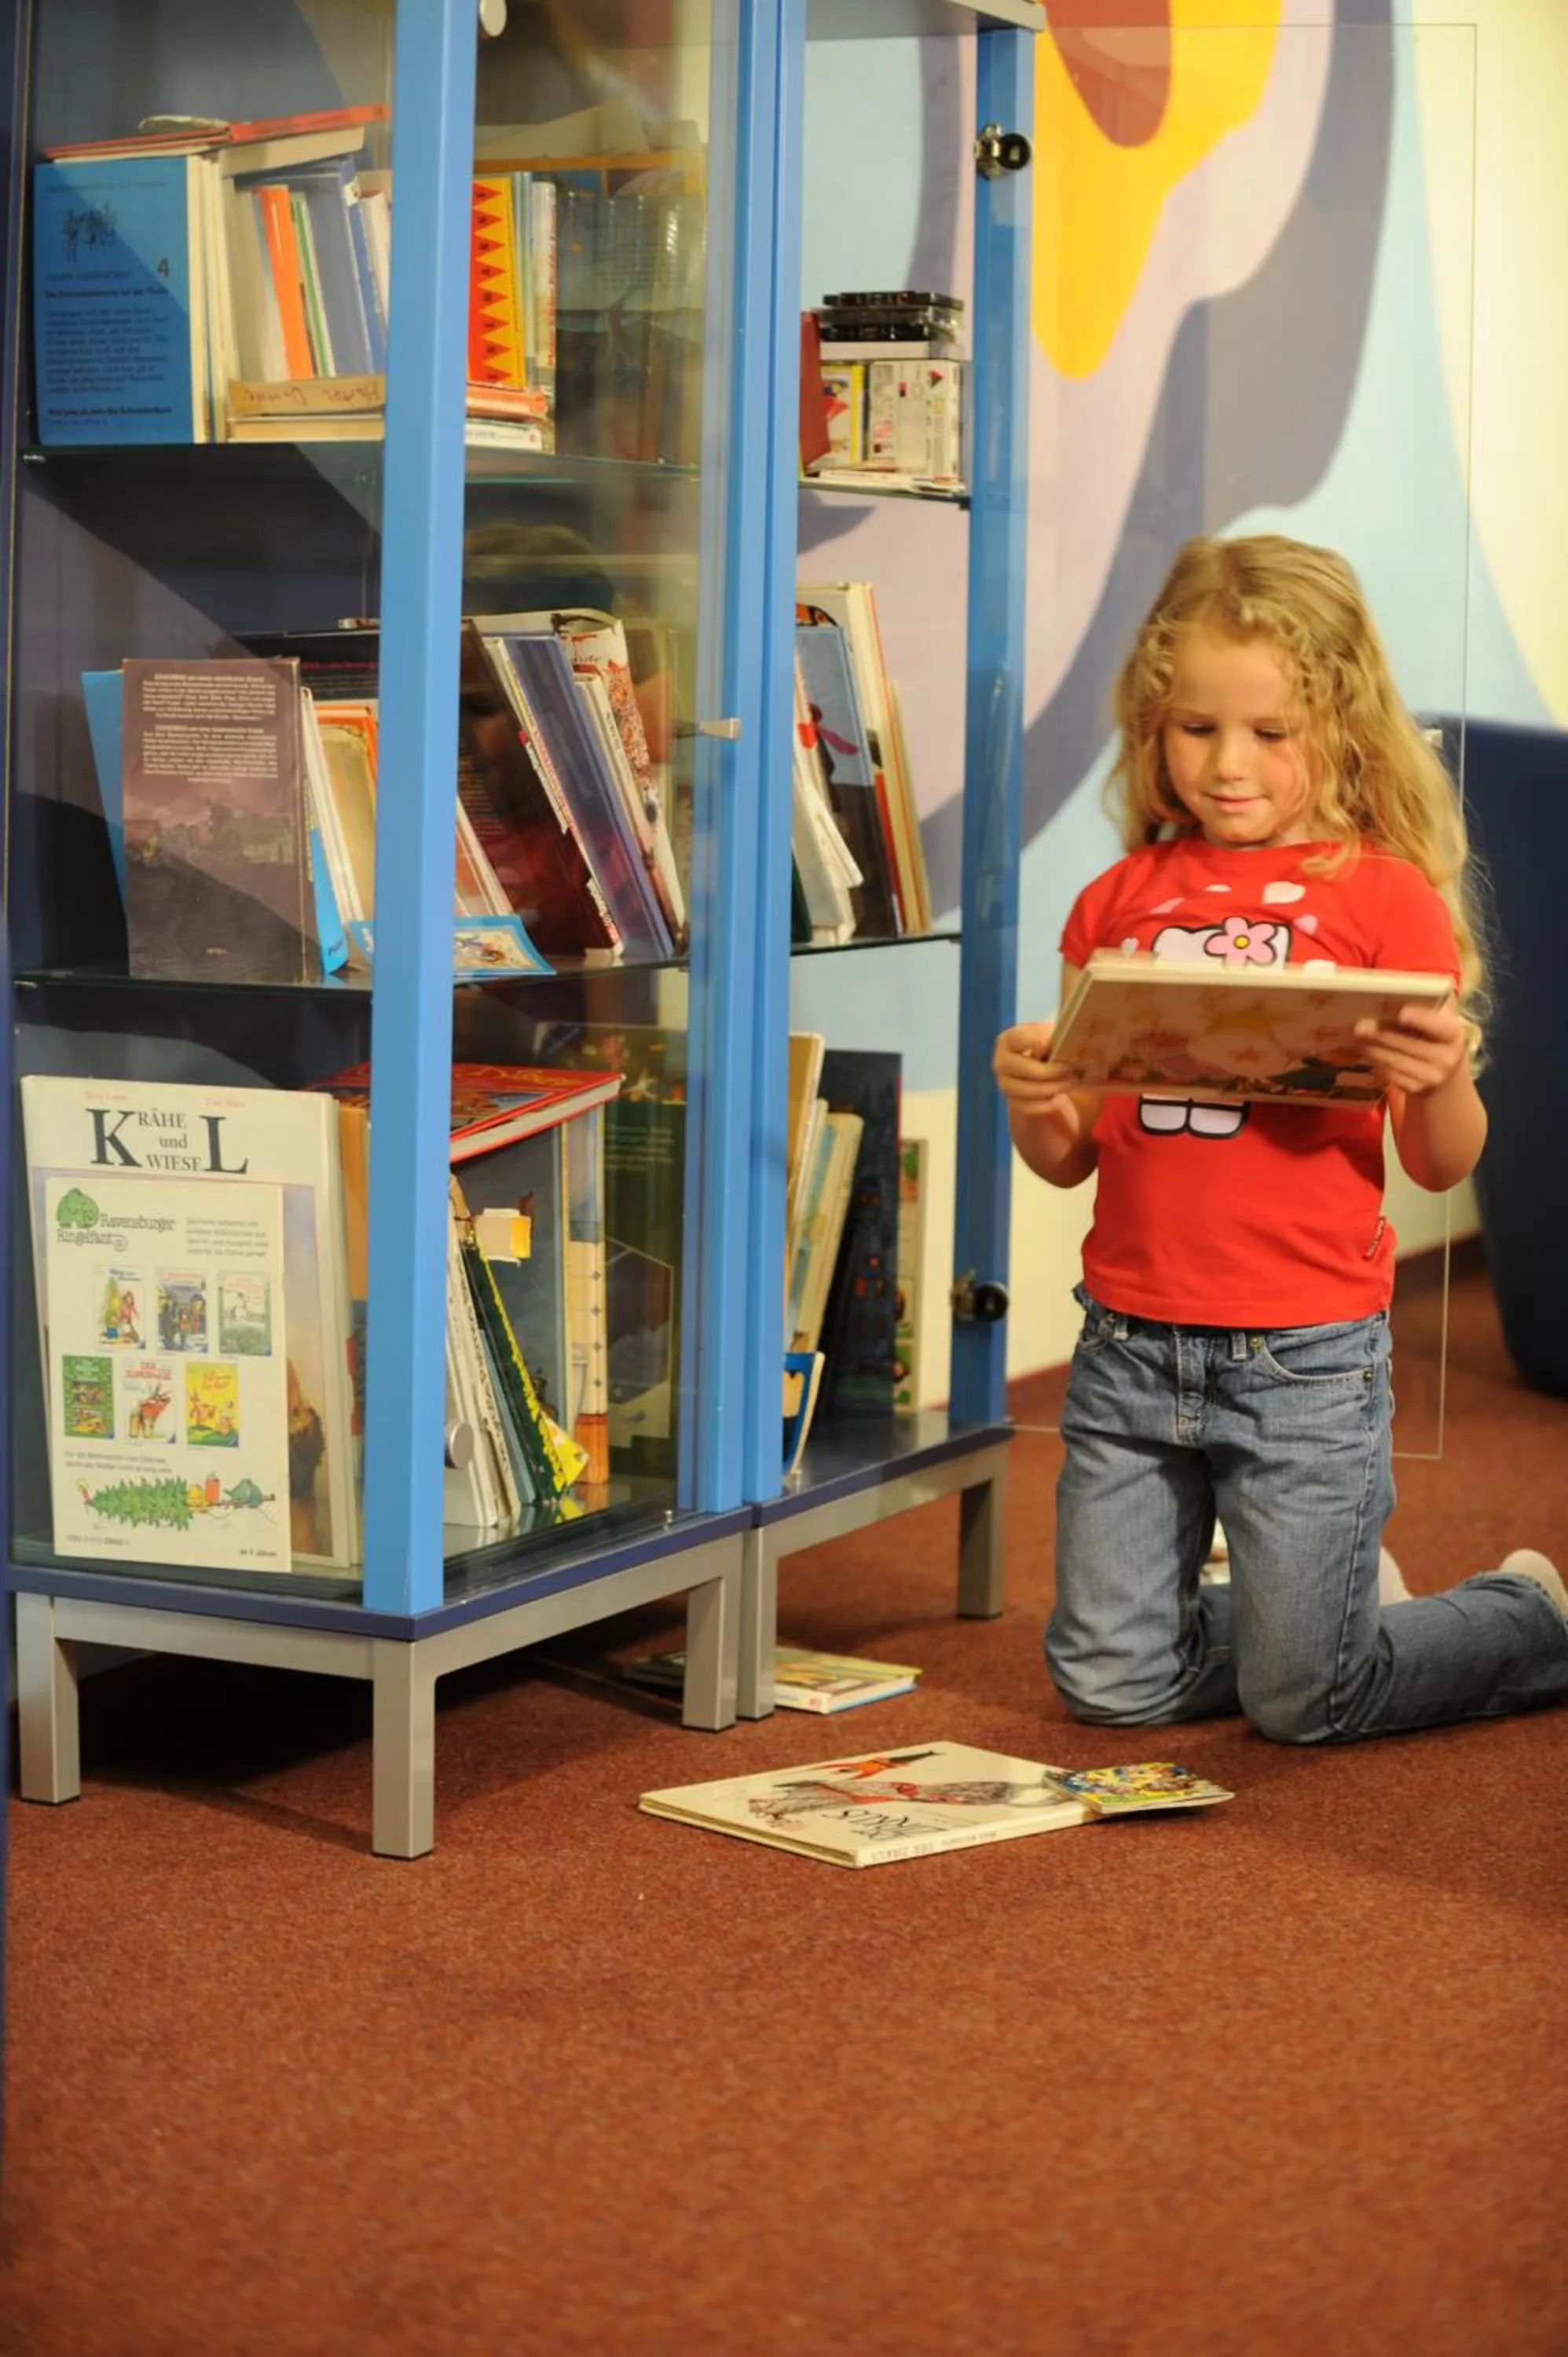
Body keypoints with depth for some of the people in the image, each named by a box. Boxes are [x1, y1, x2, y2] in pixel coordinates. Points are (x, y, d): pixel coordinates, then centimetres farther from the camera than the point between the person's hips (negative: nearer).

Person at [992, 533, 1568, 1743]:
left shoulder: (1382, 893, -4)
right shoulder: (1117, 903, 7)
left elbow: (1443, 1165, -4)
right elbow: (1073, 1157, 10)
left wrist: (1445, 1080, -26)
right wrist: (1031, 1104, -12)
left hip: (1305, 1356, -4)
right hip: (1132, 1346, 4)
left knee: (1301, 1700, 3)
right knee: (1109, 1682, 9)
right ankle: (1328, 1598, 35)